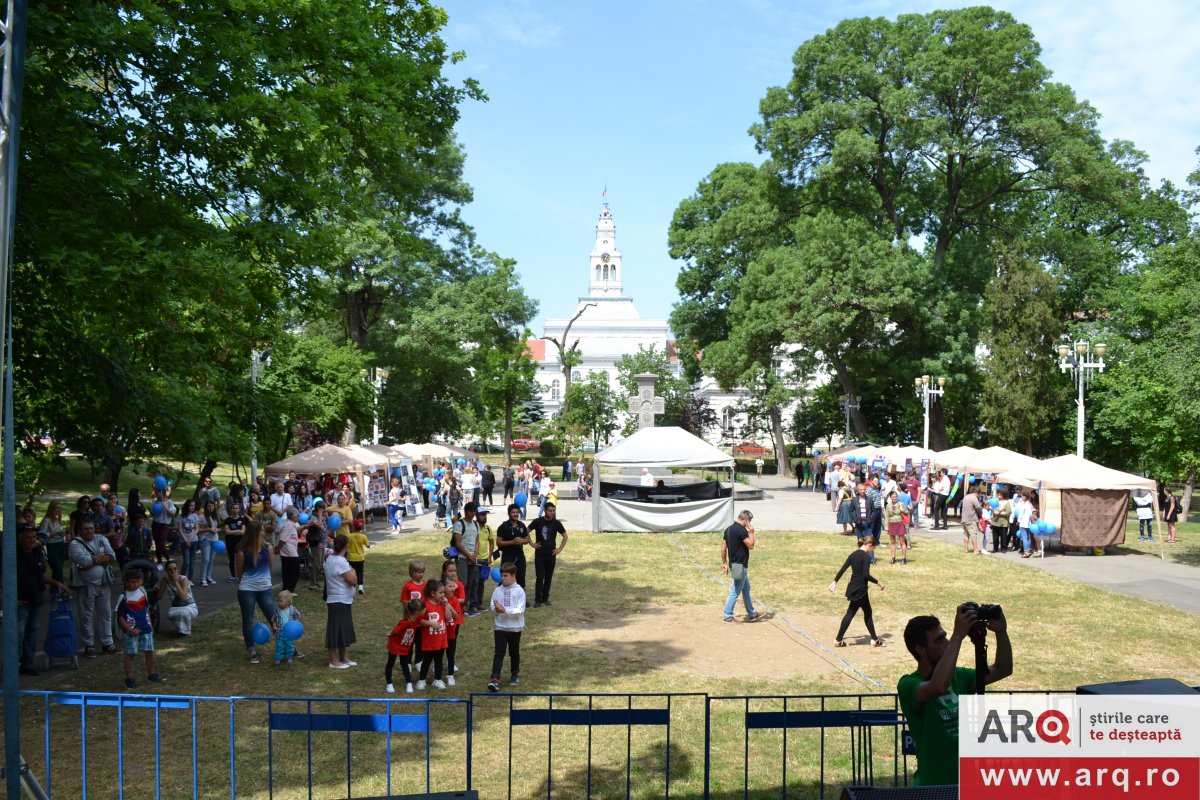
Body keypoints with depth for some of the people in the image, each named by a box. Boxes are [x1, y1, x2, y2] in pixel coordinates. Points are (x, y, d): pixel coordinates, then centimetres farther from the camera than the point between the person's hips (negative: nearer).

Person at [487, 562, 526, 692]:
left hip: (515, 627, -1)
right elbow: (493, 607, 0)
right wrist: (496, 609, -22)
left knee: (514, 652, 15)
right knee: (499, 652, -5)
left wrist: (505, 610, -22)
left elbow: (520, 610, -16)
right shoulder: (497, 590, -1)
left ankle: (515, 674, 35)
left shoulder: (519, 591, -11)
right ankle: (495, 679, -10)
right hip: (500, 626, 1)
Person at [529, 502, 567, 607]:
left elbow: (565, 536, 9)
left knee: (548, 577, 7)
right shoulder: (538, 521, -7)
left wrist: (560, 549, 2)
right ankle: (538, 600, 1)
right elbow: (527, 531, 6)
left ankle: (545, 598, 17)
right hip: (539, 554, -2)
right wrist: (532, 544, 0)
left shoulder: (556, 523, -2)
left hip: (551, 555, 2)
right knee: (540, 577, -4)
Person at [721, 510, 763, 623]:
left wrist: (724, 562, 16)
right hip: (740, 565, -10)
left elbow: (723, 547, 11)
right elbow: (751, 545, -18)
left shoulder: (729, 529, 9)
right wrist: (751, 532, -7)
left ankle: (751, 614, 28)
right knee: (735, 591, -1)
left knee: (746, 588, 19)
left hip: (734, 563, 10)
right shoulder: (741, 530, -19)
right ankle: (728, 616, 6)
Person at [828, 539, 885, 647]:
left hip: (853, 587, 8)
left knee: (867, 612, 14)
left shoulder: (853, 554, 9)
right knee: (850, 613, 1)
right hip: (860, 589, -8)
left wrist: (835, 581, 15)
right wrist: (878, 583, -13)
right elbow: (866, 575, -23)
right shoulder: (866, 556, -15)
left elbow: (842, 569, 10)